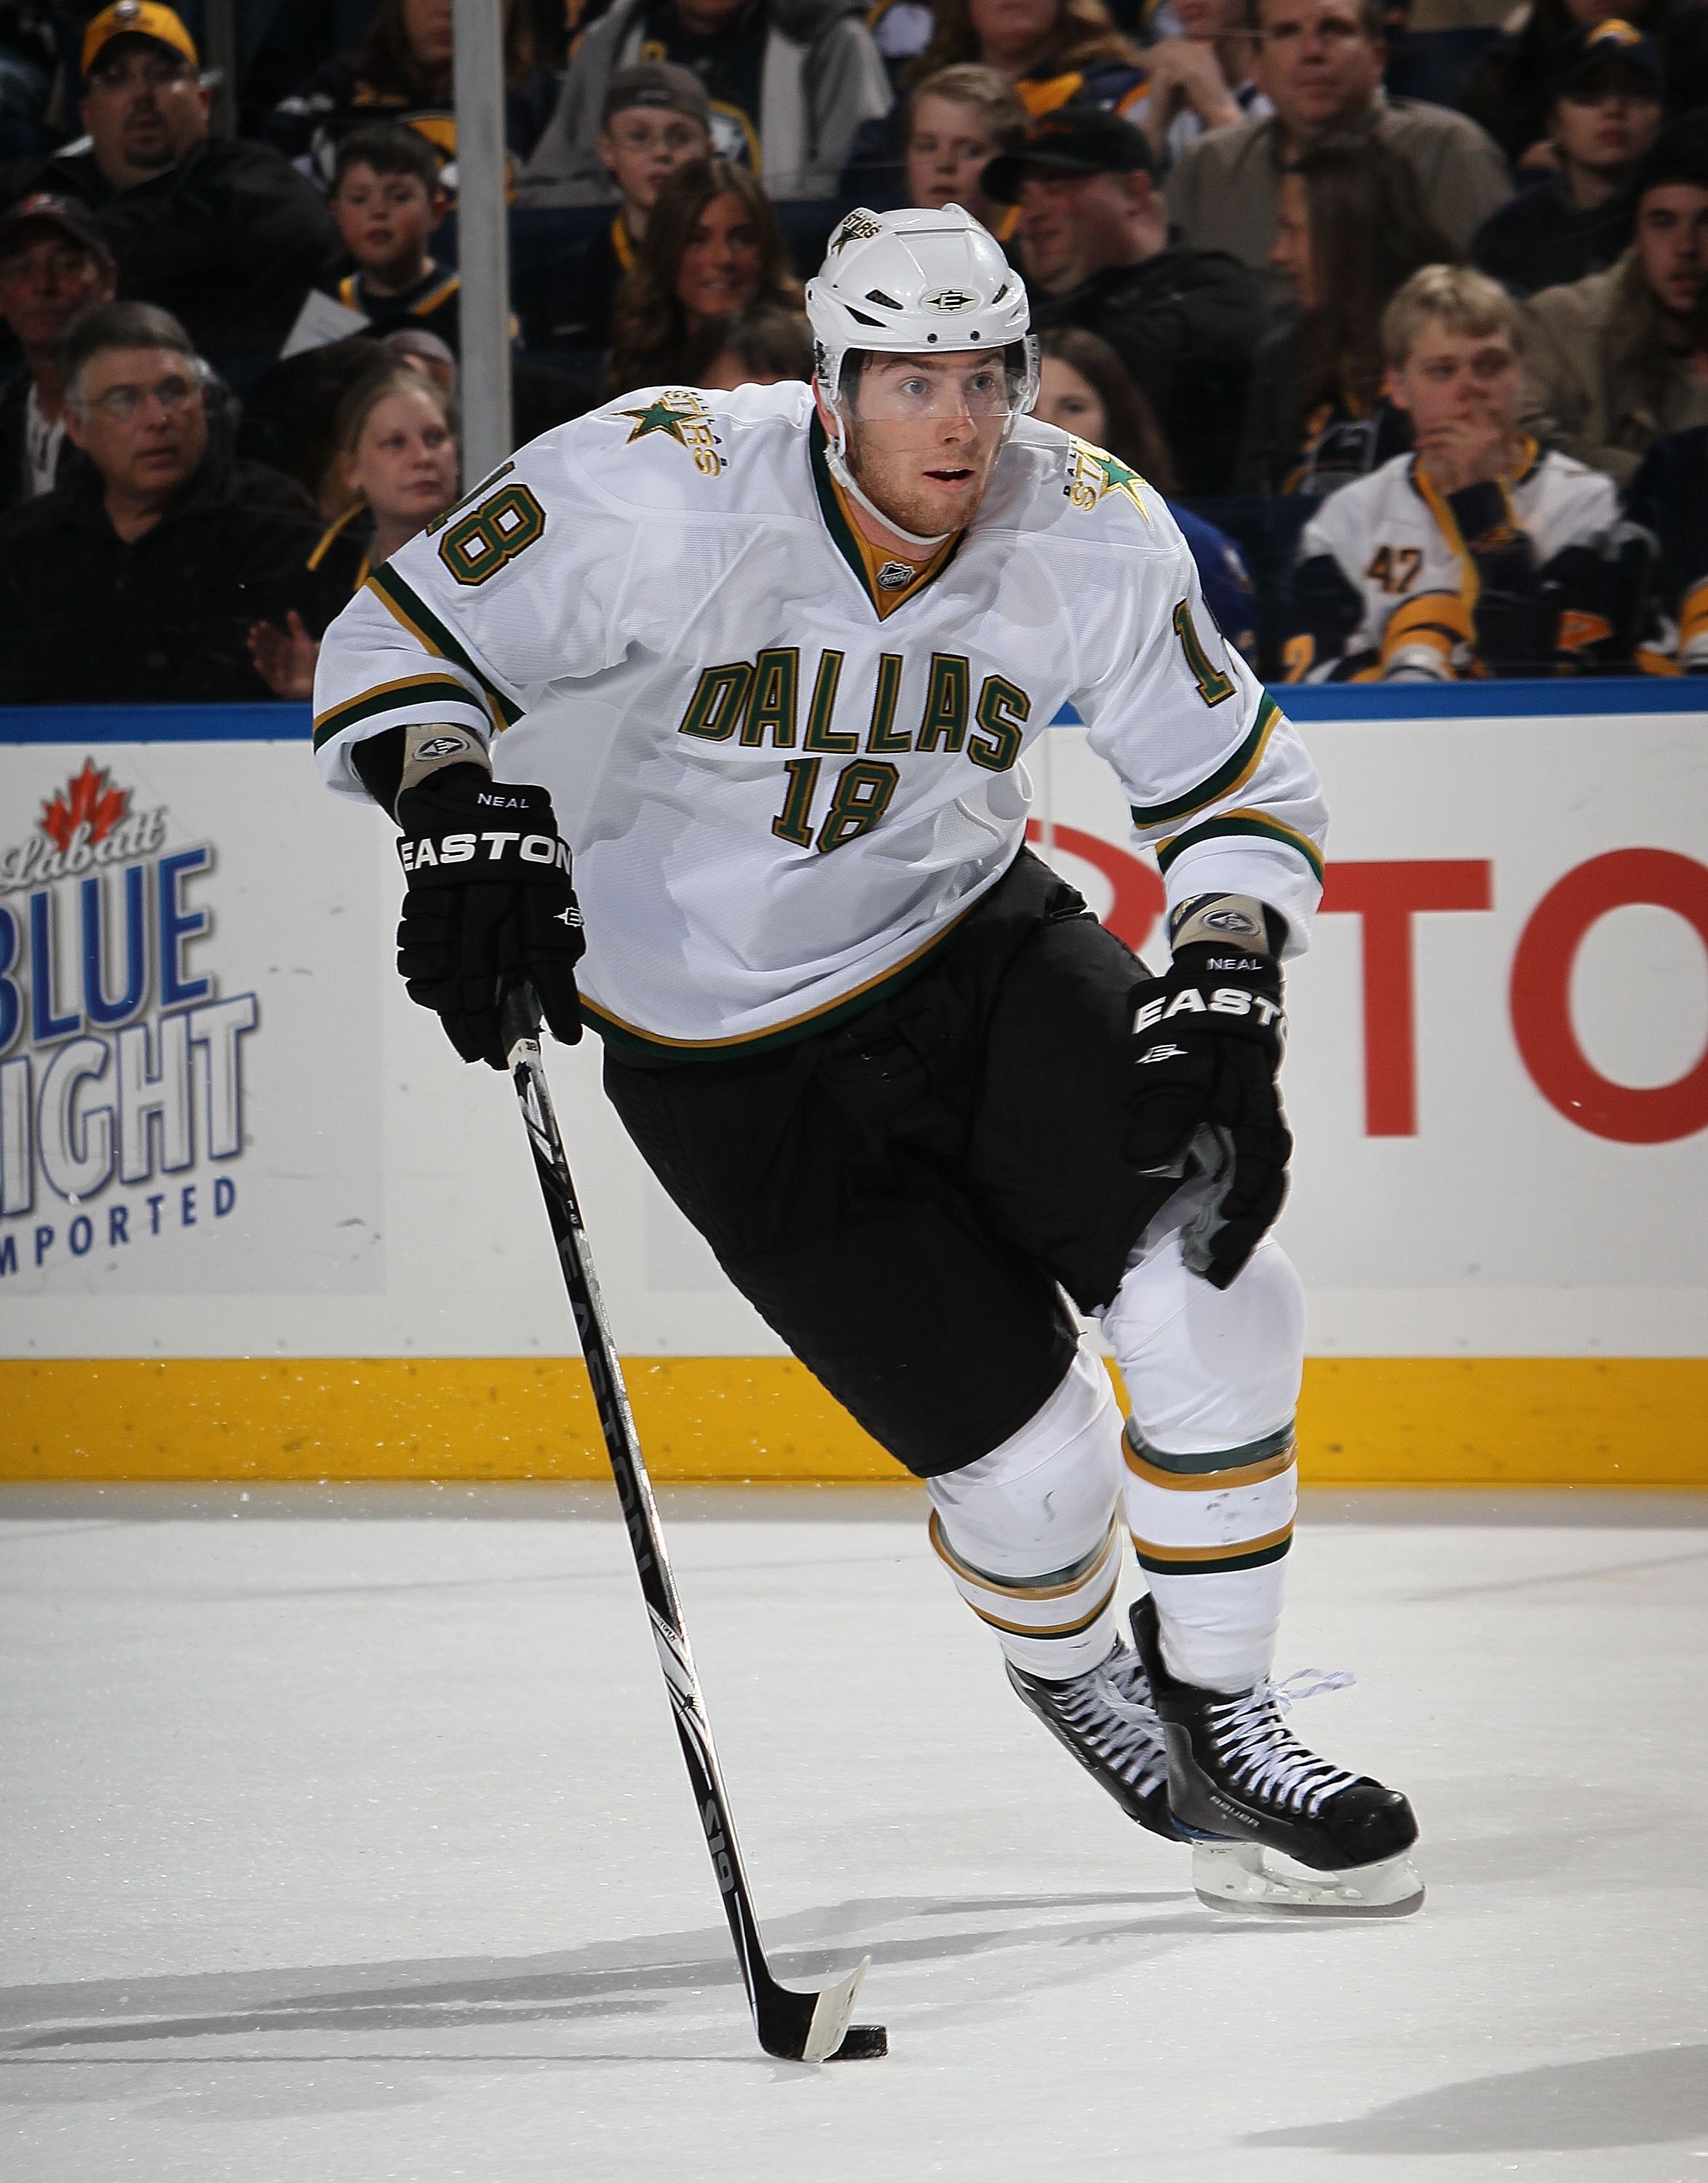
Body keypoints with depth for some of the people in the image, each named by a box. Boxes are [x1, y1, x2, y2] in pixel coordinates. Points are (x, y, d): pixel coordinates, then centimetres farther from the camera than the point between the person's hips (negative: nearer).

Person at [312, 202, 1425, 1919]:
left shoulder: (1090, 531, -13)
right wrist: (469, 820, -32)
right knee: (1026, 1460, -9)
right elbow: (396, 646, -14)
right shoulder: (663, 485, -24)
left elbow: (1235, 786, 0)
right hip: (730, 1055, -3)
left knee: (1211, 1292, -17)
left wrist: (1224, 989, -16)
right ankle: (1072, 1670, 27)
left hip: (976, 945, 3)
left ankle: (1215, 1715, 6)